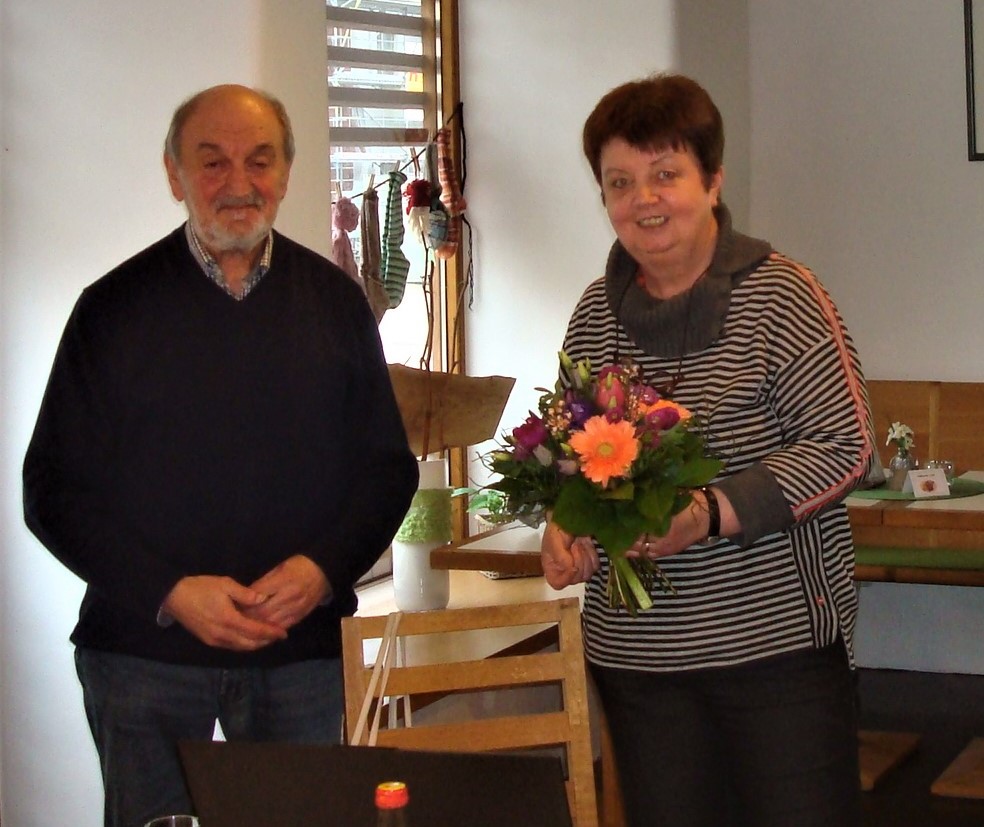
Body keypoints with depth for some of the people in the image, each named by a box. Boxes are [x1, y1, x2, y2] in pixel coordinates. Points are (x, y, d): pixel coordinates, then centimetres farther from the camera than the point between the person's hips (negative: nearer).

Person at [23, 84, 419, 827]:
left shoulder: (335, 302, 6)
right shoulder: (117, 308, -1)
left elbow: (389, 467, 8)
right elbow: (55, 489, -1)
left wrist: (322, 570, -10)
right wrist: (170, 593, -14)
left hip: (304, 647, 2)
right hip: (143, 650, -1)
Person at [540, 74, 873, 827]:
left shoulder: (780, 295, -8)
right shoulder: (597, 314, 8)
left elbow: (844, 446, -11)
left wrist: (716, 512, -22)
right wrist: (564, 527, -5)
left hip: (779, 641, -4)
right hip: (635, 652, 5)